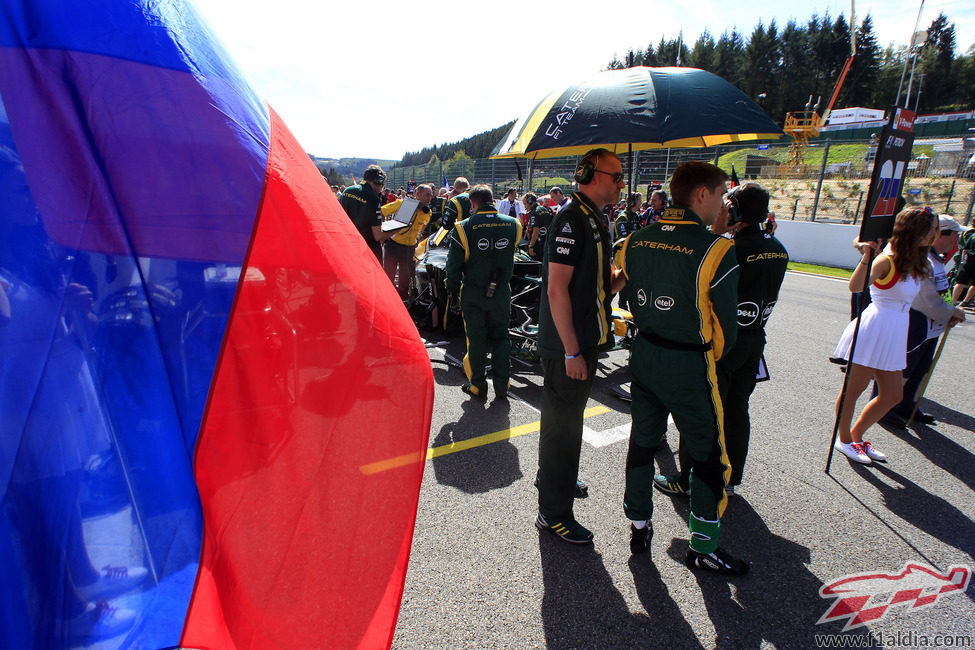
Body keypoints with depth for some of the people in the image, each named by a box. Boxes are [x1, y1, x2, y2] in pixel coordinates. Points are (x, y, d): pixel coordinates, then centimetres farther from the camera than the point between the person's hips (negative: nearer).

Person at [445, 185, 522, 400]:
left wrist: (453, 288, 5)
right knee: (500, 338, 15)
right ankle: (502, 386, 19)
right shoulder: (513, 225, -3)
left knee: (476, 340, 9)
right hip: (501, 293, 3)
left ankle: (478, 387, 19)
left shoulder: (464, 228, -12)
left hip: (473, 294, -2)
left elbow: (454, 264, -8)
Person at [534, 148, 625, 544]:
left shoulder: (594, 220, 14)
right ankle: (553, 514, 15)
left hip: (585, 341, 10)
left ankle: (553, 479, 44)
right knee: (563, 425, 0)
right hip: (567, 347, -10)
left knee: (566, 418, 23)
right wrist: (571, 351, -23)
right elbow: (557, 289, -23)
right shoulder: (571, 219, -17)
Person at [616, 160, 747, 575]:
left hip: (644, 355, 6)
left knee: (642, 441, 19)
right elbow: (726, 324, -12)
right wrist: (713, 355, 8)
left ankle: (638, 527, 34)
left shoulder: (636, 241, -1)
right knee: (709, 458, 13)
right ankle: (703, 549, 27)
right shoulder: (716, 250, -18)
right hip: (690, 366, -5)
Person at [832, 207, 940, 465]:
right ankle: (844, 439, 20)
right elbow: (855, 286, -33)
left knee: (893, 395, 14)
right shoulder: (887, 260, -16)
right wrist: (867, 256, -43)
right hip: (874, 328, -9)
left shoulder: (916, 262, 9)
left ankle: (856, 435, 29)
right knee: (854, 389, 3)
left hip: (895, 333, 9)